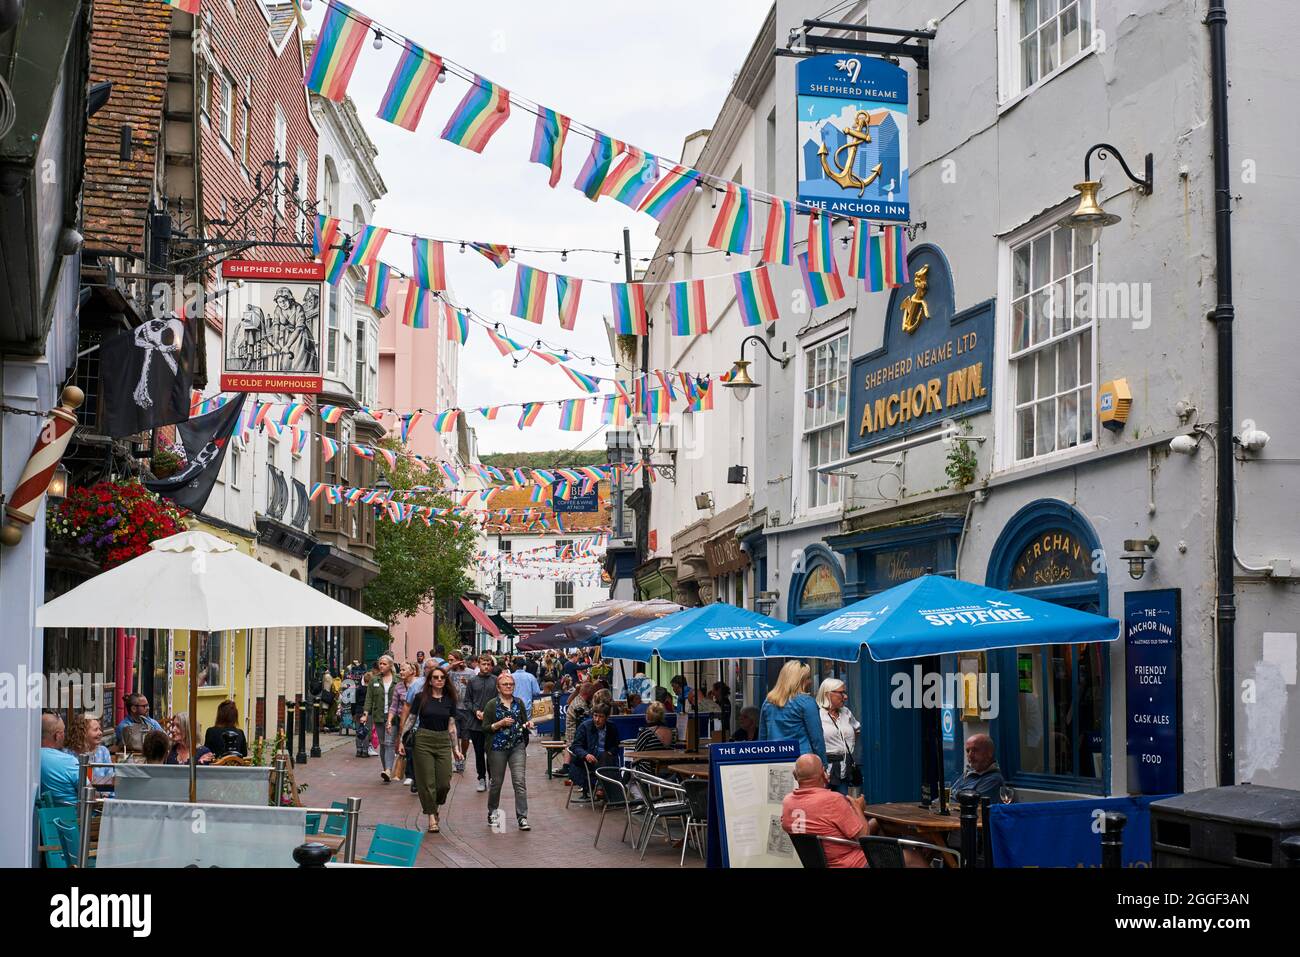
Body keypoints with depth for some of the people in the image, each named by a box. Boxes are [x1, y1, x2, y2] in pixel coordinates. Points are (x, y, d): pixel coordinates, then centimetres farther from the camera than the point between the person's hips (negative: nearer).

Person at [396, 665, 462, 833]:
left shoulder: (449, 700, 8)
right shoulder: (421, 697, -1)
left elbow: (451, 726, 12)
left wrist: (456, 748, 10)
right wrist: (401, 741, -3)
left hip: (443, 743, 3)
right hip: (424, 741, -3)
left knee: (444, 784, -2)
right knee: (427, 782, -2)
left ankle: (435, 807, 26)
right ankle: (432, 818, 7)